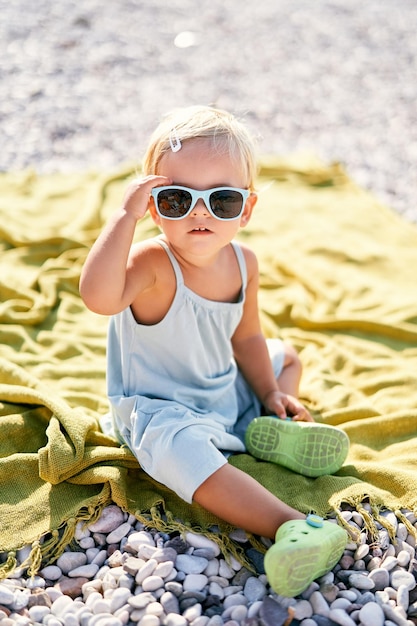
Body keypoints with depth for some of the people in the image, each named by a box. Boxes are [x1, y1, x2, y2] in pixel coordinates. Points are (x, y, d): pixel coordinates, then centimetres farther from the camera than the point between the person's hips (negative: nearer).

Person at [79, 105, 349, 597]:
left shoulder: (243, 263, -7)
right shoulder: (151, 265, -27)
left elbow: (245, 337, 8)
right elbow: (98, 296, -50)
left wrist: (270, 392, 0)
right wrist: (124, 215, -46)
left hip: (229, 390, 8)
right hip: (160, 407, -7)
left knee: (286, 356, 22)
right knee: (175, 448, -38)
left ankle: (268, 429, -6)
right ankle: (290, 526, -41)